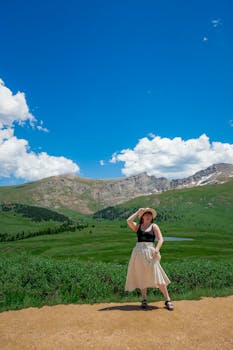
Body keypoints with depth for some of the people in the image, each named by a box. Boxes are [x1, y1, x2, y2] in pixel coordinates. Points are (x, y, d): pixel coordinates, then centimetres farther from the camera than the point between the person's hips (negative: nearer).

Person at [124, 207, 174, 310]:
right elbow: (128, 221, -8)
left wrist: (157, 250, -19)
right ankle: (144, 300, 20)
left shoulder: (154, 226, 6)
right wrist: (138, 212, -1)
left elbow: (160, 239, -2)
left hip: (150, 252, -2)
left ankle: (167, 300, 2)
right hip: (138, 252, 2)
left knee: (157, 276, -8)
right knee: (141, 277, 7)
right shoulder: (138, 226, 10)